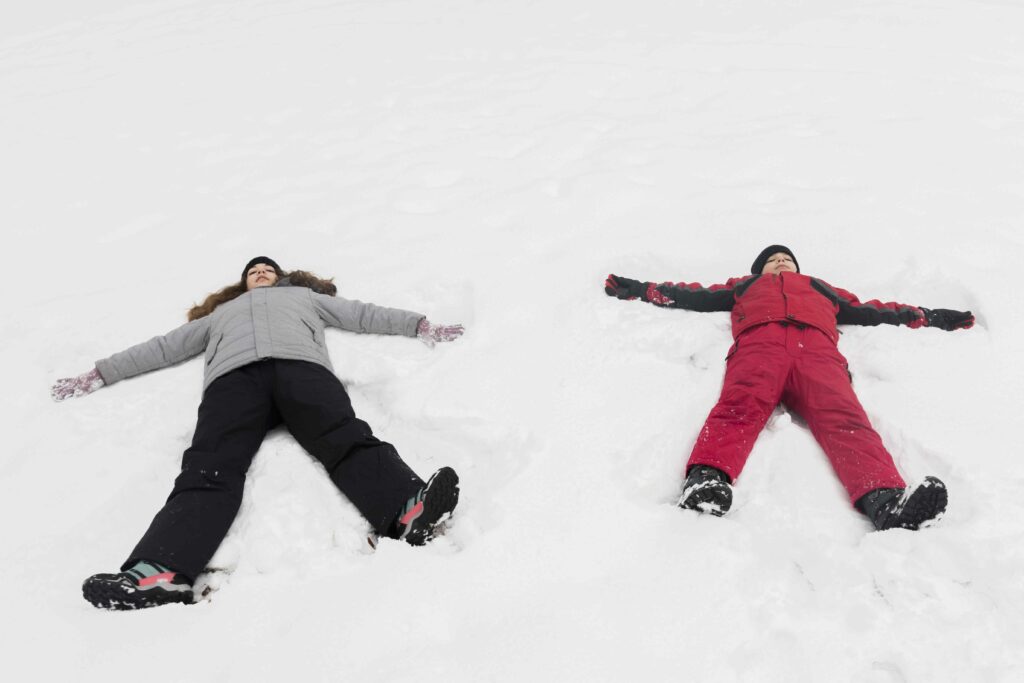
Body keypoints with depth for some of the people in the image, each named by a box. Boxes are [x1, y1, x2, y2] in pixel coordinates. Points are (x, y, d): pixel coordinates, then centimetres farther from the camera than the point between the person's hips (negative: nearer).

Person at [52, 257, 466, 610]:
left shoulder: (305, 295, 43)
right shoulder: (222, 312, 46)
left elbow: (364, 315, 37)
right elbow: (162, 347, 46)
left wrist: (421, 325, 27)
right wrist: (100, 374, 42)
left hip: (300, 364, -1)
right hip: (234, 375, 1)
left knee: (348, 440, -33)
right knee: (208, 470, -28)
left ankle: (410, 511, -58)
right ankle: (158, 574, -51)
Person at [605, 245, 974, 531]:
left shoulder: (821, 288, 47)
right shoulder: (745, 286, 42)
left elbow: (871, 312, 44)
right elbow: (695, 296, 36)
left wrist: (928, 317, 39)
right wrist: (639, 289, 30)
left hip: (818, 349, 1)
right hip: (759, 344, -1)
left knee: (844, 419, -30)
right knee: (740, 407, -35)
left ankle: (887, 500, -56)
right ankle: (705, 480, -62)